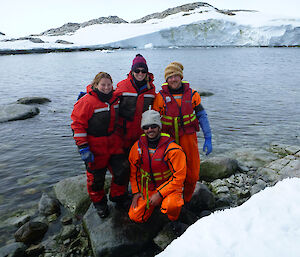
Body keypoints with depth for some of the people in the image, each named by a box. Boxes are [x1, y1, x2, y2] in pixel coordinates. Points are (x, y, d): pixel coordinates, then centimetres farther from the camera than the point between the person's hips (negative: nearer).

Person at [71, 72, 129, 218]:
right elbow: (78, 125, -16)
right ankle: (99, 203, 34)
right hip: (95, 147, -5)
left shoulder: (115, 98, 4)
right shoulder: (86, 102, -16)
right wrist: (83, 148, -20)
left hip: (114, 144, 6)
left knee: (123, 170, 4)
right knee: (96, 177, 9)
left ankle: (117, 197, 30)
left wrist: (119, 138, 23)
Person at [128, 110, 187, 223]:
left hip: (169, 187, -4)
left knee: (171, 206, -34)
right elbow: (134, 171, 8)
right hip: (147, 188, 4)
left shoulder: (172, 149, -20)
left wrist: (159, 194, -20)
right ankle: (153, 204, 23)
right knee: (135, 216, -6)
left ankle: (173, 222, 3)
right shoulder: (138, 146, -6)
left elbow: (179, 177, -17)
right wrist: (136, 191, 0)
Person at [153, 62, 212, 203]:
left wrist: (208, 139, 1)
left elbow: (202, 116, 6)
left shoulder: (192, 94, 2)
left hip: (188, 137, 2)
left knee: (192, 174, 5)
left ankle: (186, 201, 30)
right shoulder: (161, 97, -3)